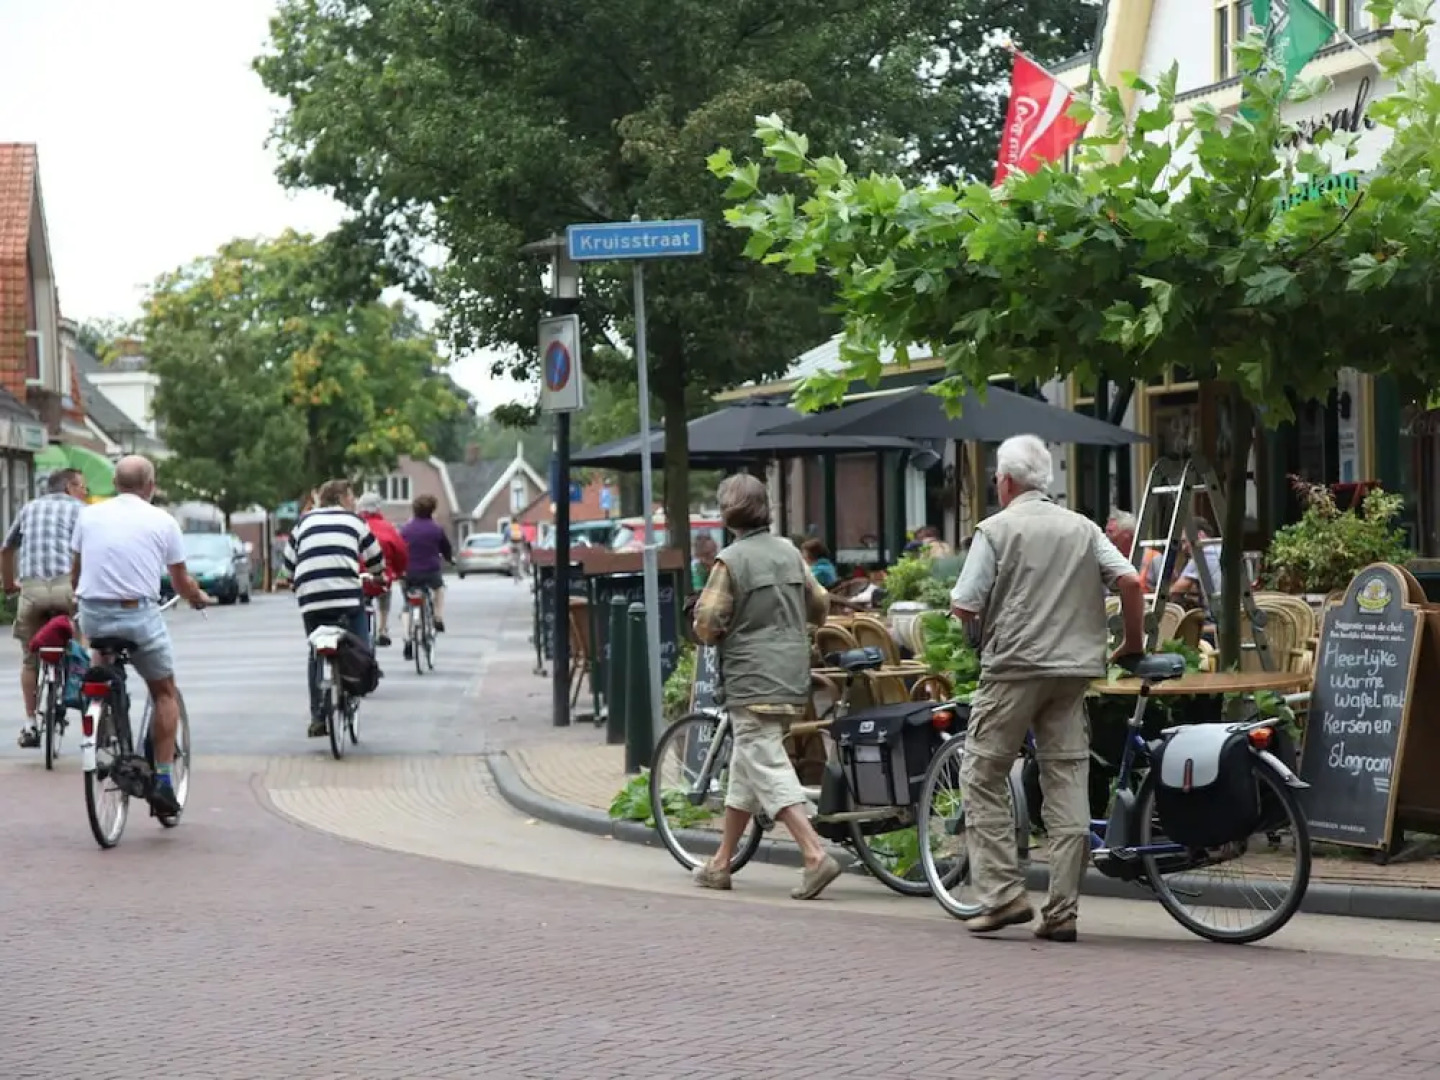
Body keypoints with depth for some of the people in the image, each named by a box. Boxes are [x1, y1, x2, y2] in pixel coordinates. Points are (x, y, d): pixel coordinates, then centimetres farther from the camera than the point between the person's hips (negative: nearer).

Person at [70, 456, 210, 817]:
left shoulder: (89, 514, 8)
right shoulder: (162, 521, 2)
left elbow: (75, 573, 18)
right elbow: (182, 584, 10)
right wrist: (199, 597, 32)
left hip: (93, 615, 3)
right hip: (139, 615, -3)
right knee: (165, 692, 14)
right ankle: (163, 780, 5)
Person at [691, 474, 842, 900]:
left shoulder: (730, 561, -11)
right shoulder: (789, 552, 8)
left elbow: (707, 625, -13)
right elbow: (820, 606, 13)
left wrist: (716, 634, 9)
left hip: (752, 681, -7)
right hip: (792, 678, 7)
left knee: (768, 769, -8)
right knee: (744, 767, 17)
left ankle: (816, 856, -23)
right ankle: (721, 863, 25)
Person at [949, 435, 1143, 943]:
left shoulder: (996, 529, -3)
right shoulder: (1083, 528, 11)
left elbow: (964, 606, -8)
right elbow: (1130, 581, 2)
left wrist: (976, 636, 13)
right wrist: (1133, 642, 14)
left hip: (1014, 667, -5)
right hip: (1073, 670, 5)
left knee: (983, 776, 6)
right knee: (1067, 785, 4)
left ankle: (1002, 893, -2)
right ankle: (1061, 910, 3)